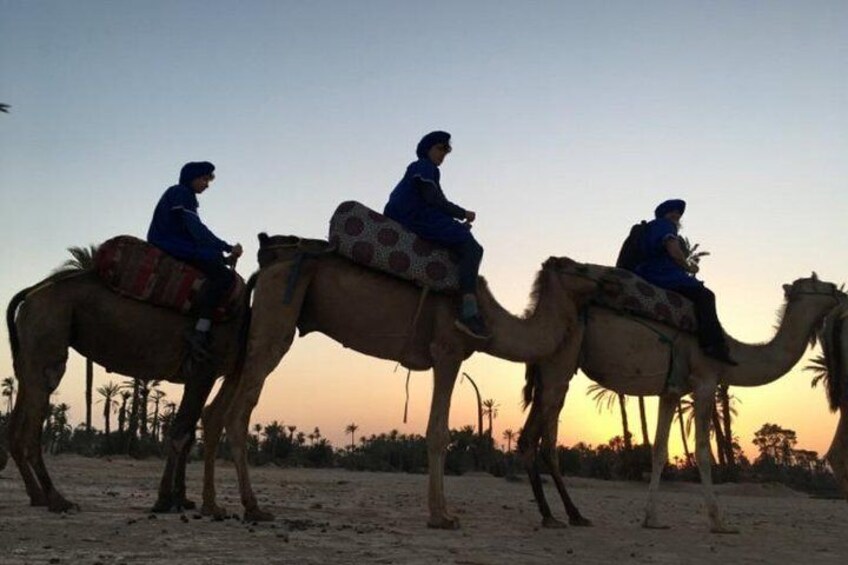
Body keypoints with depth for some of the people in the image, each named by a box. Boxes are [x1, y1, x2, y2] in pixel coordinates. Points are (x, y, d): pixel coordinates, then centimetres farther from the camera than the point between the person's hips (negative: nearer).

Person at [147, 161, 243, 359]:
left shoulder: (184, 195, 24)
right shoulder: (180, 193, -6)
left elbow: (194, 233, 20)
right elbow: (197, 230, -15)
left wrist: (223, 255, 11)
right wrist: (228, 248, -13)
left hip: (176, 246, 11)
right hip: (170, 247, -11)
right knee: (223, 275, -23)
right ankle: (200, 332, -32)